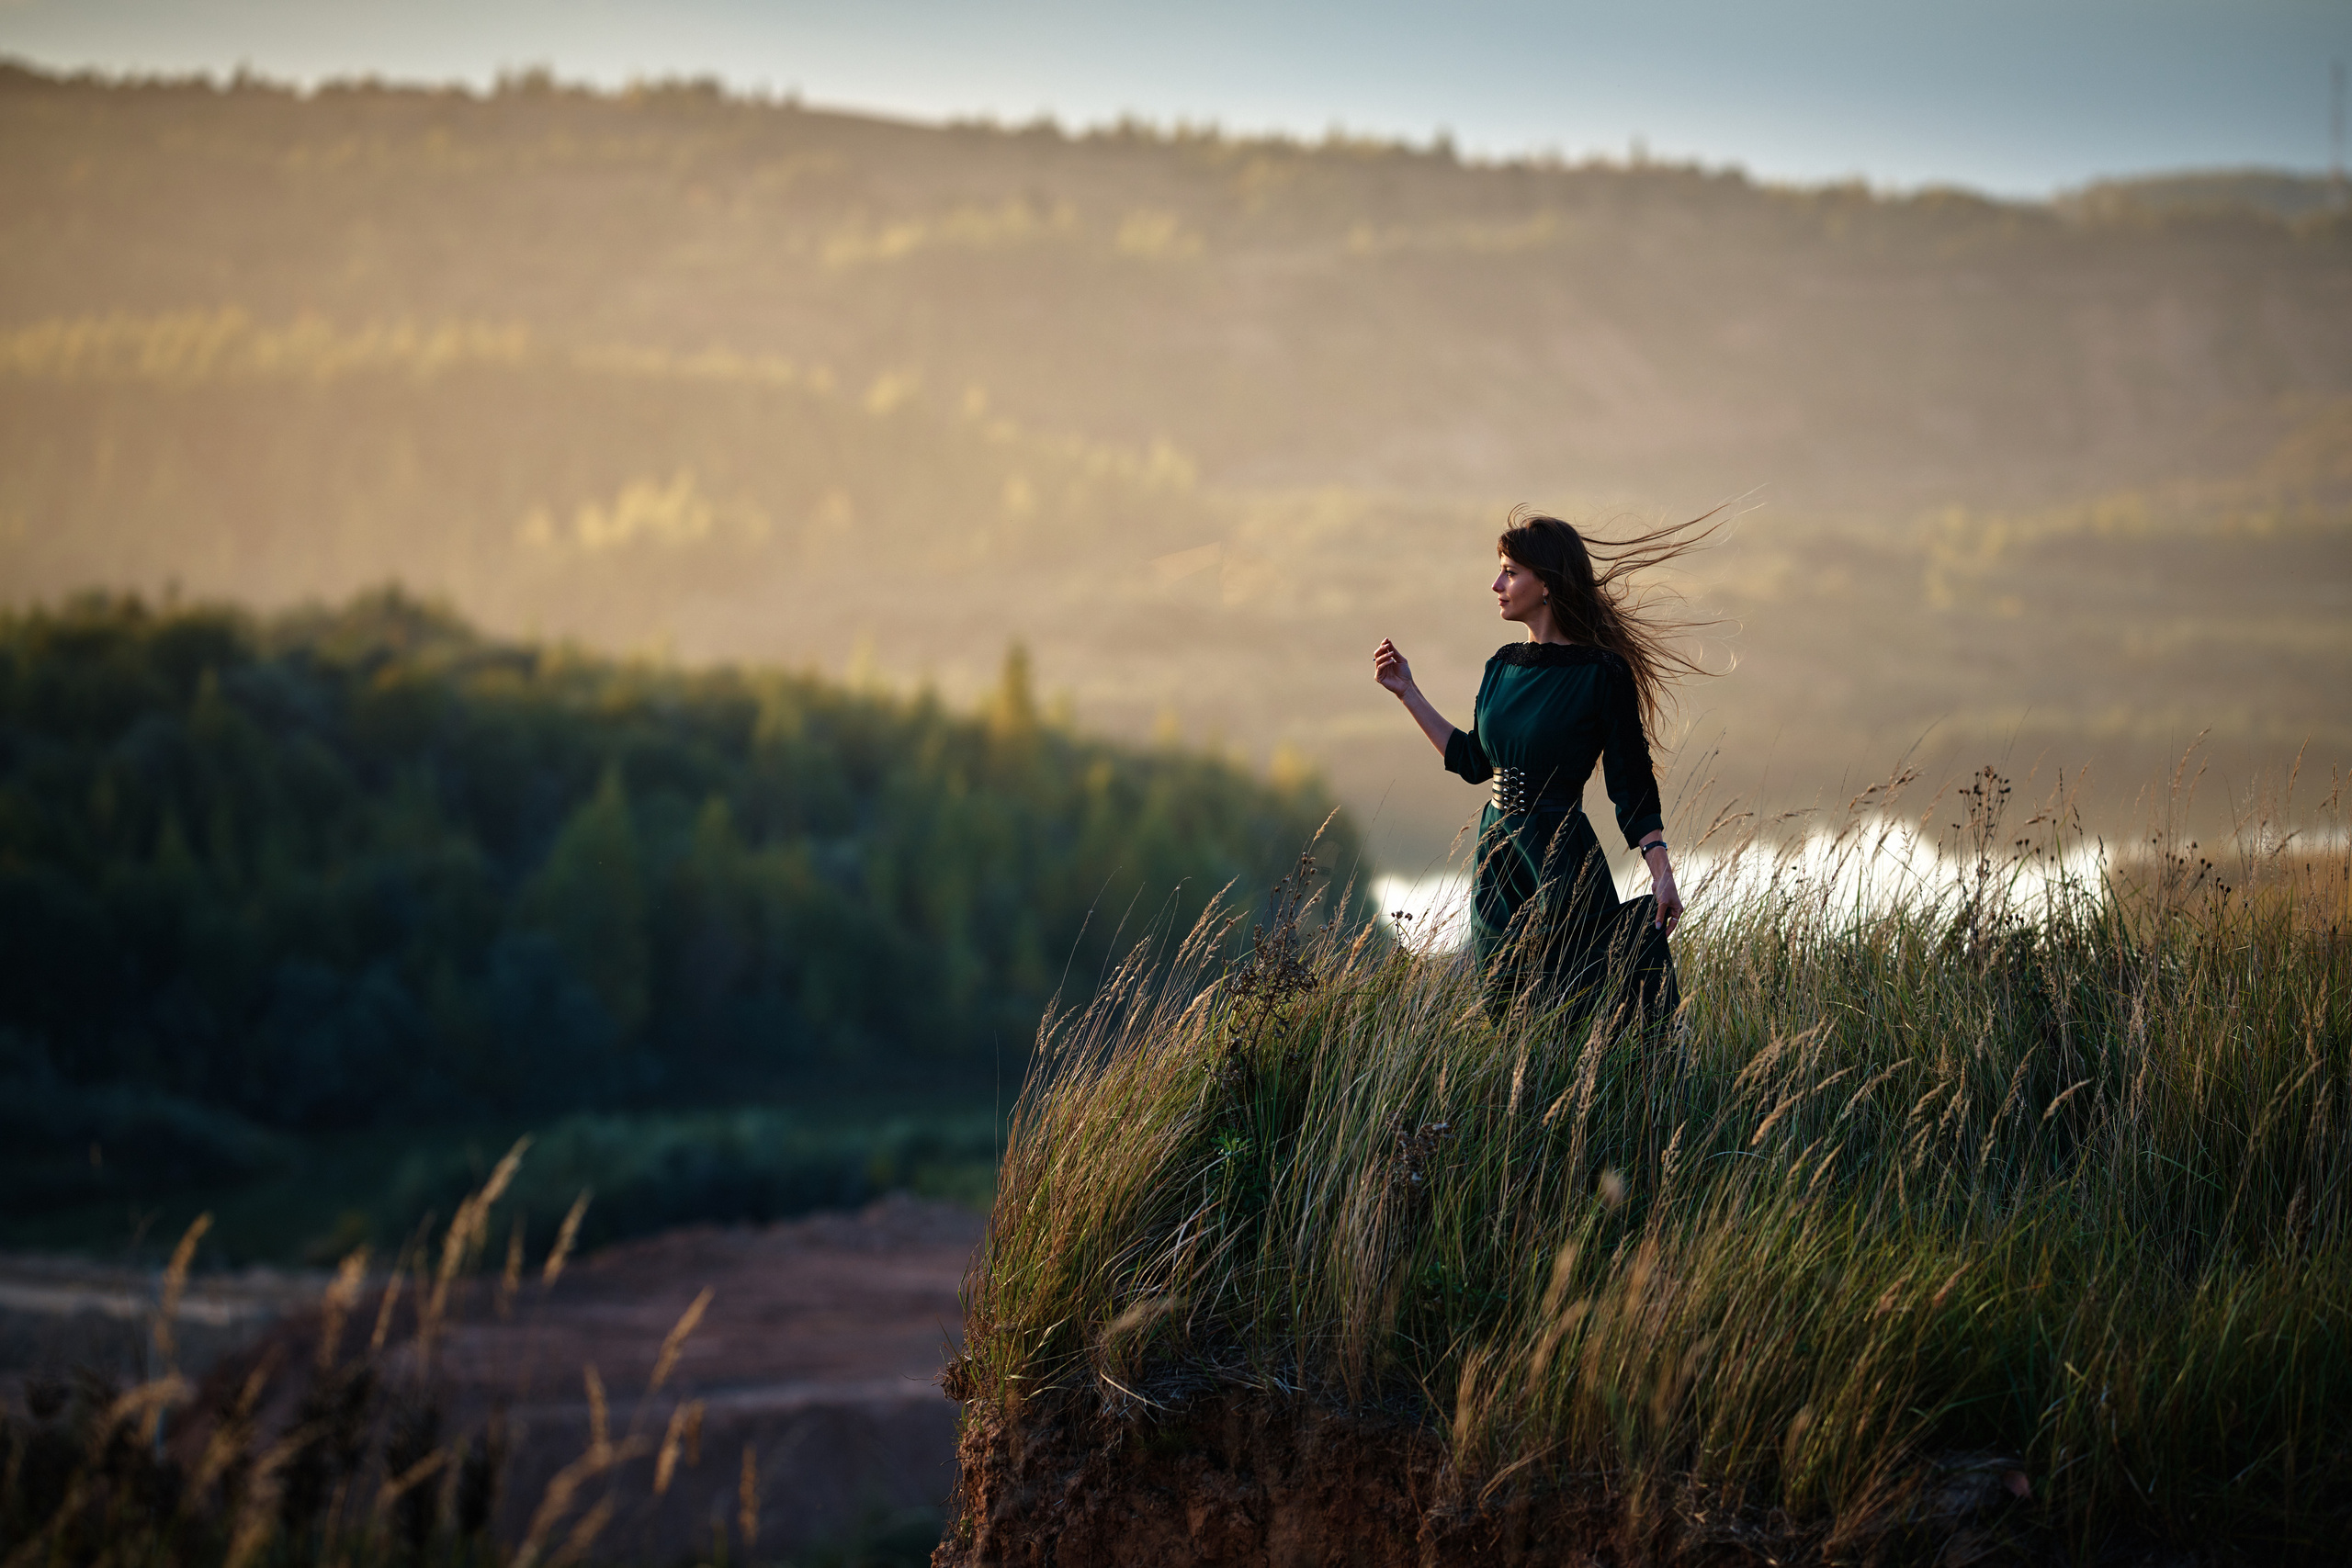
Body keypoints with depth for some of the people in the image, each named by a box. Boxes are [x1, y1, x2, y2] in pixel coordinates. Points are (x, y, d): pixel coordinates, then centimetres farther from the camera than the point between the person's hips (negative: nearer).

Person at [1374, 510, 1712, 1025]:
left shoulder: (1603, 673, -11)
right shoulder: (1504, 666, 9)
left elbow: (1632, 783, -10)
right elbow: (1473, 760, 19)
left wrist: (1662, 875, -17)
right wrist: (1407, 692, 18)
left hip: (1562, 859, -7)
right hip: (1498, 855, 7)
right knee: (1504, 1013, 12)